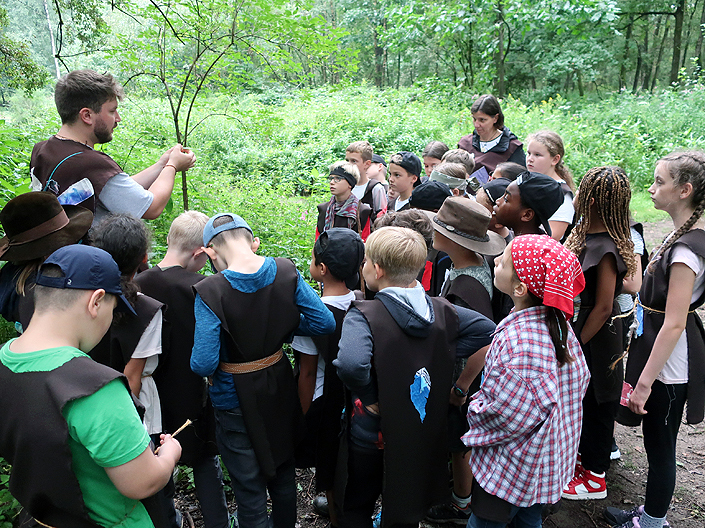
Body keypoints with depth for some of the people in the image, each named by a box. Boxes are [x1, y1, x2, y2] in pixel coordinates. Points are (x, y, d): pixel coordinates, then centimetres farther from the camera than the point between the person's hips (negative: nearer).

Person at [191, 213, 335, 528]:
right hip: (280, 392, 5)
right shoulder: (286, 272, -13)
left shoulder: (210, 292, -25)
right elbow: (325, 322, -11)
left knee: (250, 492, 17)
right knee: (283, 475, 28)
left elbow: (203, 365, -25)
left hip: (236, 401, -4)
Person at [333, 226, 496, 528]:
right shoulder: (442, 311, -9)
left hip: (373, 433, -4)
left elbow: (351, 365, -42)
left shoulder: (363, 316, -25)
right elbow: (489, 332, -9)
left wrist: (371, 401, -23)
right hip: (425, 436, 5)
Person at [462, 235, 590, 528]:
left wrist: (475, 408, -8)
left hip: (511, 468, -8)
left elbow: (506, 413, -29)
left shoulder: (516, 340, -34)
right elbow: (580, 379, 5)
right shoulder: (558, 323, -7)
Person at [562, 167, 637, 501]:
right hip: (581, 325, 8)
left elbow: (603, 307, -23)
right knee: (581, 399, 22)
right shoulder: (587, 233, 1)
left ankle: (595, 478, 28)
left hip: (597, 337, -8)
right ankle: (587, 458, 42)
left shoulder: (605, 248, -25)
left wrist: (576, 345, -16)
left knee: (595, 405, 8)